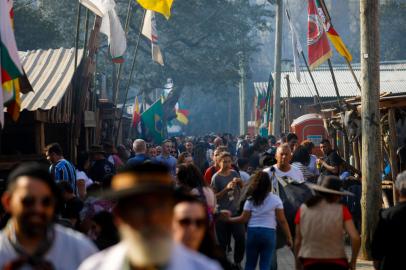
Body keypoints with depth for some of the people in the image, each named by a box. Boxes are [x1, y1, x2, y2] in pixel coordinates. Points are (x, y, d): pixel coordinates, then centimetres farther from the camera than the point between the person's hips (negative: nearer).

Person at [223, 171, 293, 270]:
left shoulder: (250, 200, 2)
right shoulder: (275, 199, -2)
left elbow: (244, 219, -1)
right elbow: (282, 221, -4)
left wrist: (229, 219, 13)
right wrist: (288, 237, 1)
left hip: (253, 232, 1)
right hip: (269, 233, -1)